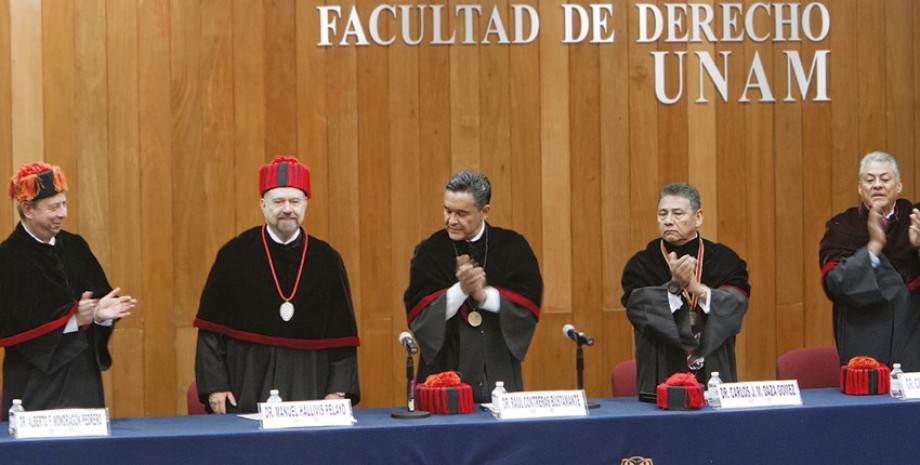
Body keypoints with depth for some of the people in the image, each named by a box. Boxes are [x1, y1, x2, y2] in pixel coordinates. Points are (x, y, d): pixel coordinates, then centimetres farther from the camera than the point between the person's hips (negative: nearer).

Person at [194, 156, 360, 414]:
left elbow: (342, 337, 5)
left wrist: (338, 392, -5)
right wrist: (215, 386, -8)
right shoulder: (234, 255, 0)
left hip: (309, 389, 2)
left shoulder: (327, 261, 5)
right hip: (248, 390, -1)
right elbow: (210, 331, 0)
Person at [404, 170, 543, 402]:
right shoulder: (430, 252, 1)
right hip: (446, 371, -1)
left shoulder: (513, 248, 3)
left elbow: (529, 304, -4)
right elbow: (417, 314, -8)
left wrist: (483, 294, -16)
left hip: (499, 372, 1)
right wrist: (461, 289, -21)